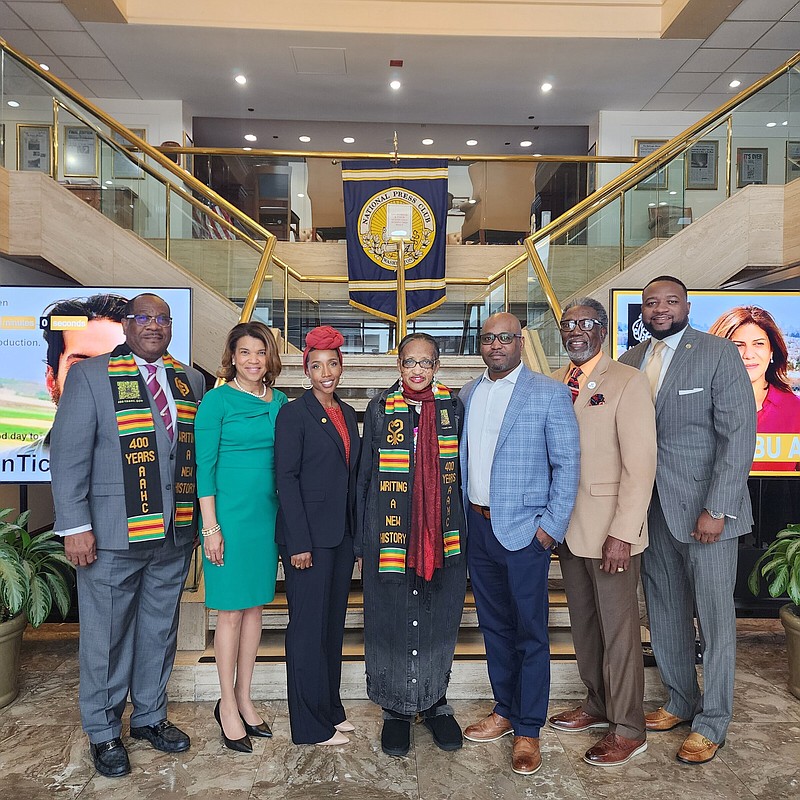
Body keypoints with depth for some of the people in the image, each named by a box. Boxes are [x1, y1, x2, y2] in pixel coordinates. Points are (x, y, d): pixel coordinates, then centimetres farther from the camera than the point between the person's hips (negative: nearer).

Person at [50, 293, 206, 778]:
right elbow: (68, 456, -7)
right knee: (107, 635, 10)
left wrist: (198, 517, 6)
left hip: (174, 535, 4)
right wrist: (75, 527, -12)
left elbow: (196, 450, 10)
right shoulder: (90, 375, -4)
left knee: (160, 630, 17)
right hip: (113, 535, -4)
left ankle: (150, 716, 37)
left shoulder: (190, 381, 9)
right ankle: (104, 732, 31)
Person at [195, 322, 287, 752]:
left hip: (268, 513, 5)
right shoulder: (217, 400, -7)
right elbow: (204, 465, -8)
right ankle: (227, 704, 22)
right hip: (230, 512, -5)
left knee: (255, 606, 14)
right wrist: (211, 525, -12)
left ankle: (244, 697, 29)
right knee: (231, 611, 5)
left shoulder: (279, 401, 8)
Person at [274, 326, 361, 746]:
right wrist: (299, 542, -16)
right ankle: (311, 724, 19)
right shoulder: (294, 413, -9)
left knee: (334, 622, 17)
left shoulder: (348, 414, 11)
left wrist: (357, 533, 11)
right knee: (309, 625, 4)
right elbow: (286, 478, -13)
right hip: (308, 534, -7)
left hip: (343, 534, 7)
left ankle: (330, 707, 33)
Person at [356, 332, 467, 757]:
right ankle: (397, 708, 28)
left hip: (442, 533, 2)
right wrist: (363, 541, 2)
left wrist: (462, 531, 5)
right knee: (391, 621, 8)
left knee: (438, 620, 12)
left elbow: (461, 469, 8)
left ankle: (435, 702, 34)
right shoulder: (380, 408, -1)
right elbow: (365, 475, 3)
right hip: (389, 532, -1)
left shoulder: (452, 407, 4)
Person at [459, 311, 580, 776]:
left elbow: (567, 463, -8)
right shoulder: (467, 395, 9)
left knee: (530, 632, 6)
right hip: (478, 526, 6)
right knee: (494, 626, 18)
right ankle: (505, 711, 35)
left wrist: (552, 525, -13)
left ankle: (529, 730, 22)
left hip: (524, 529, -5)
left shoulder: (549, 393, -7)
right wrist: (462, 516, 8)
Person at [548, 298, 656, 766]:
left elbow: (641, 463, -14)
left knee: (618, 627, 5)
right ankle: (598, 705, 36)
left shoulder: (628, 382, -10)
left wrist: (622, 533, -18)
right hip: (567, 525, 6)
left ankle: (628, 729, 23)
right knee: (583, 622, 17)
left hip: (610, 530, -6)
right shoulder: (556, 384, 10)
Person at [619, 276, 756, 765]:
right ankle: (681, 702, 35)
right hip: (650, 508, 5)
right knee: (666, 613, 15)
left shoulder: (720, 354, -6)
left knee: (714, 615, 6)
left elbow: (739, 435, -11)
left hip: (704, 509, -5)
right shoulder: (629, 362, 8)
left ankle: (712, 723, 24)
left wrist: (717, 509, -16)